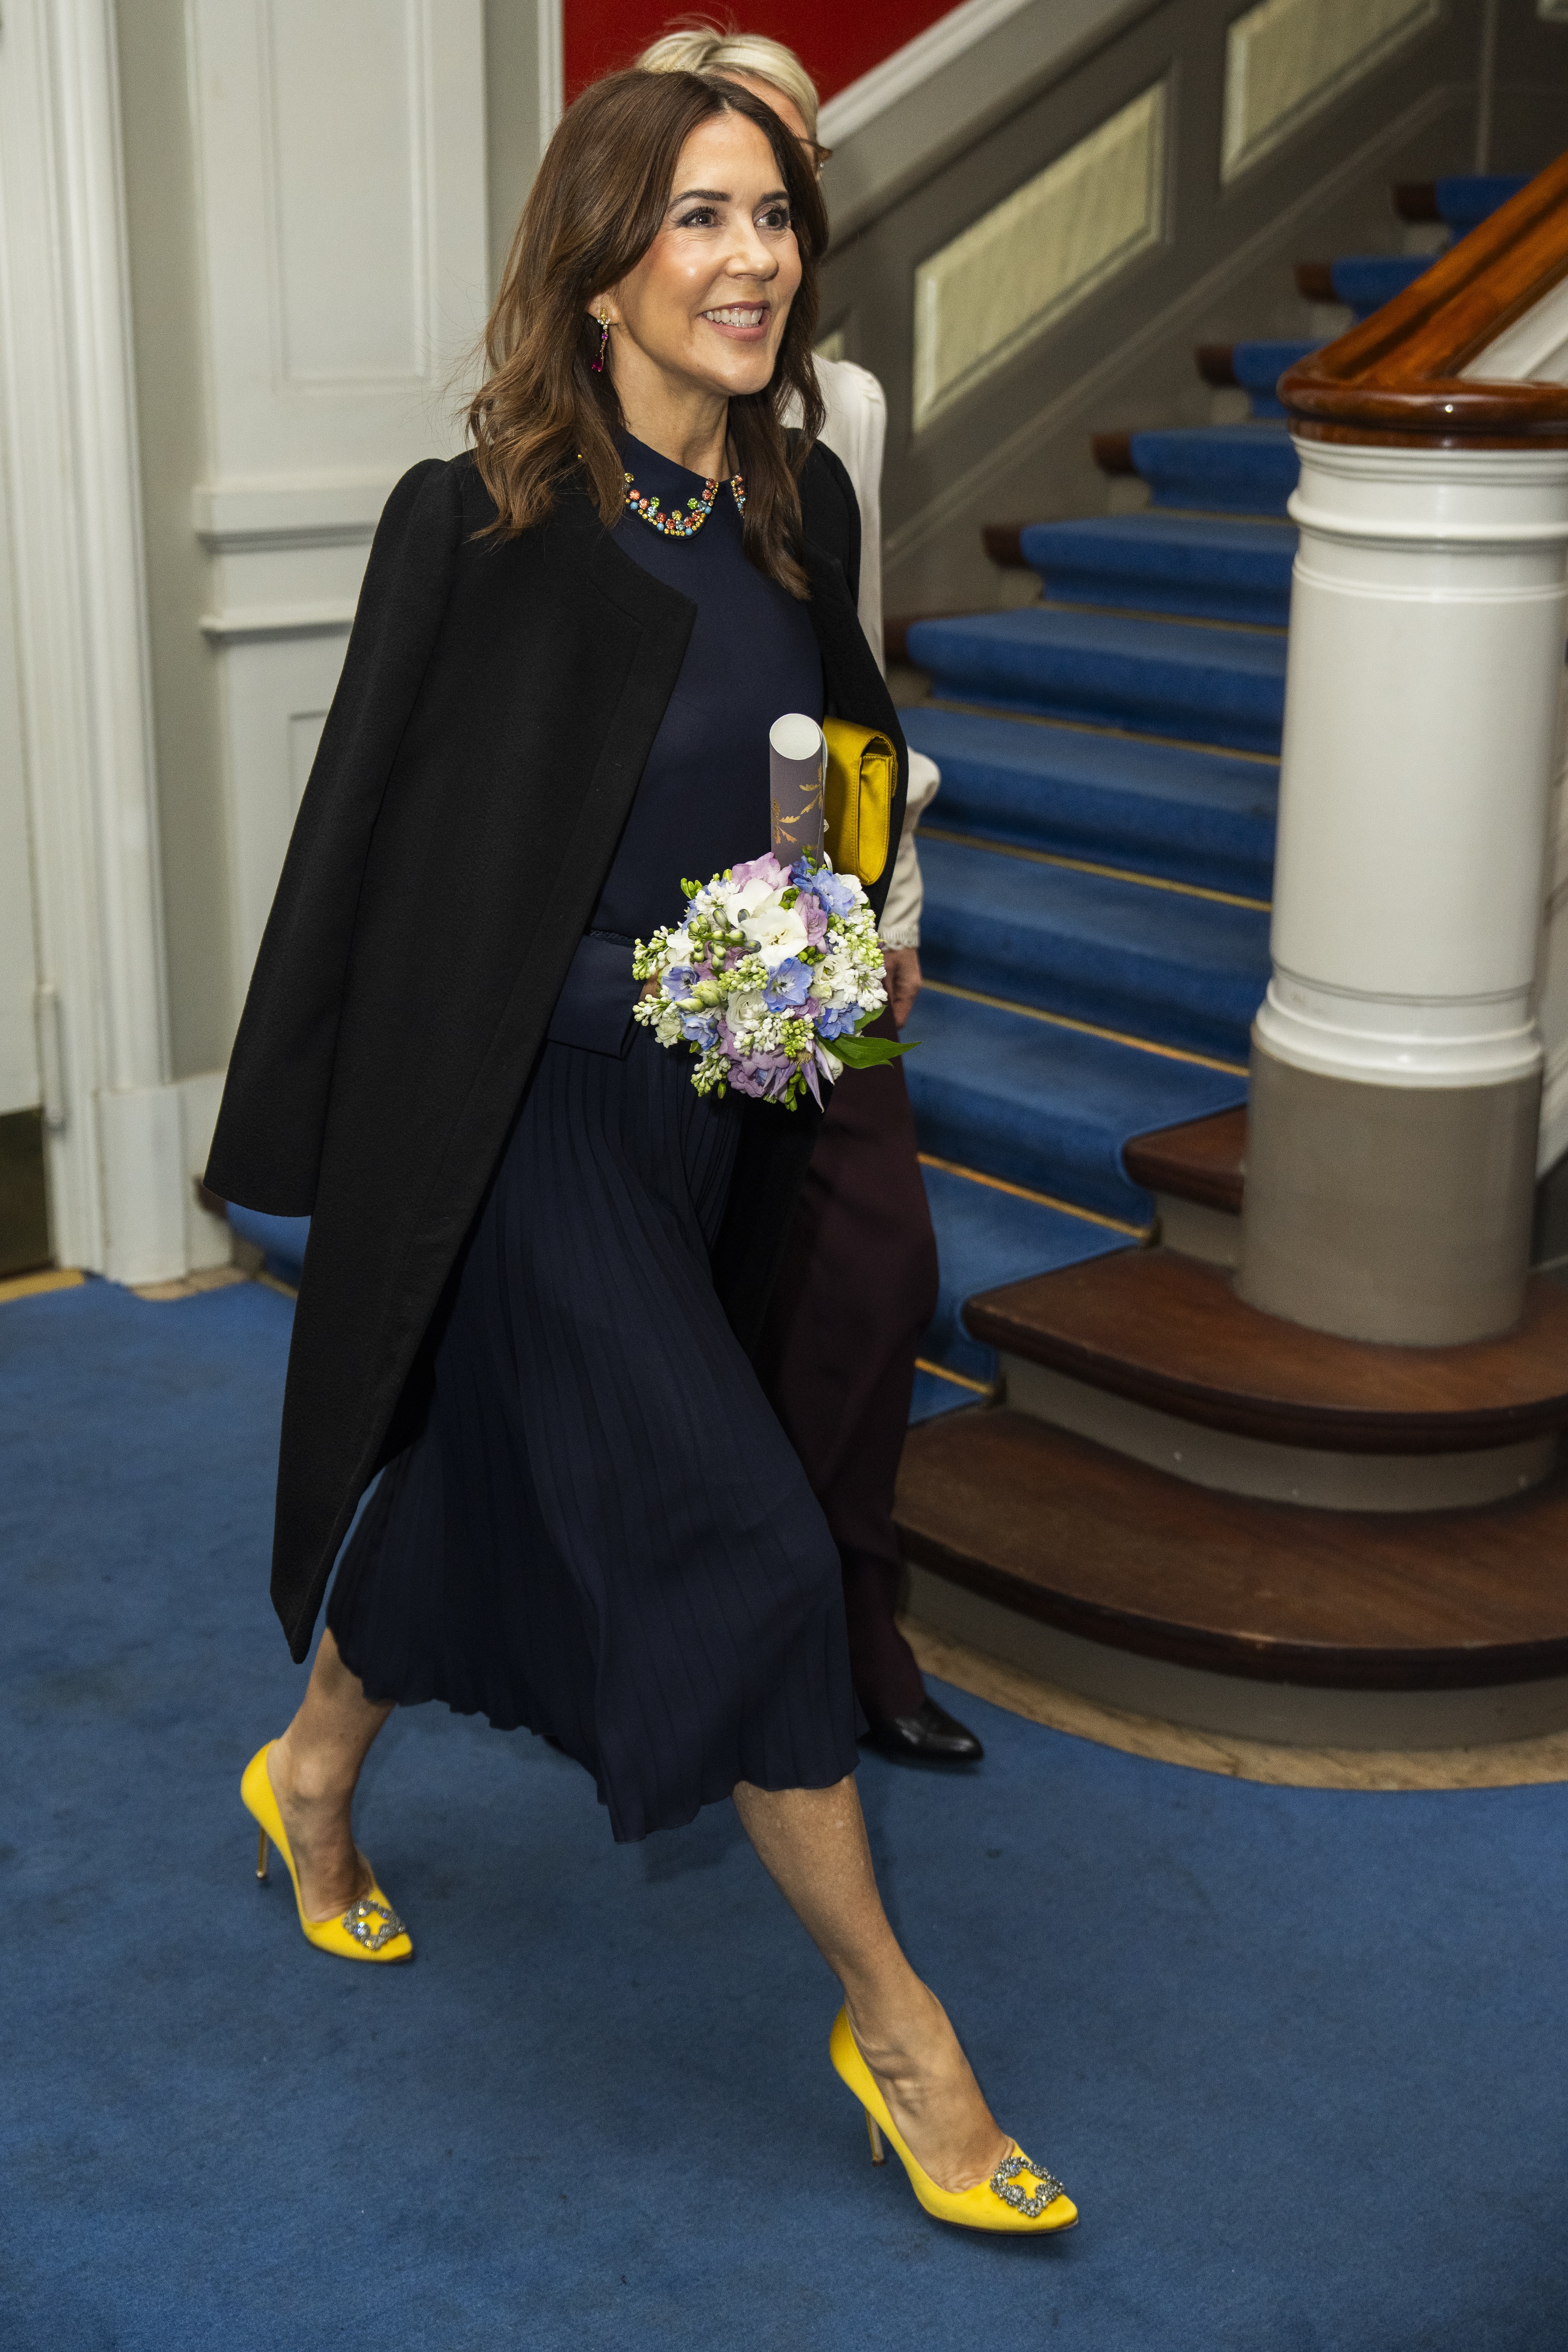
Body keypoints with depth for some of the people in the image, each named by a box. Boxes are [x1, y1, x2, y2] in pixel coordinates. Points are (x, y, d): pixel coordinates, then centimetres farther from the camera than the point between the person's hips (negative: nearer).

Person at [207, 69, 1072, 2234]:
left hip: (719, 1106, 7)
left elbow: (848, 760, 20)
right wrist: (293, 1147, -6)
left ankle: (317, 1774, 48)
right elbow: (372, 827, -10)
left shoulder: (804, 502, 3)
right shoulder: (483, 525, -15)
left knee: (482, 1477, 21)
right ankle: (892, 2020, 9)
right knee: (745, 1545, -7)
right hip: (535, 1112, -7)